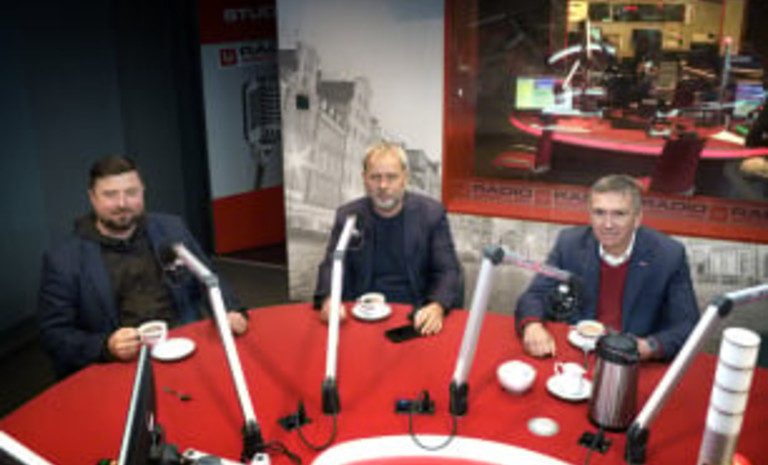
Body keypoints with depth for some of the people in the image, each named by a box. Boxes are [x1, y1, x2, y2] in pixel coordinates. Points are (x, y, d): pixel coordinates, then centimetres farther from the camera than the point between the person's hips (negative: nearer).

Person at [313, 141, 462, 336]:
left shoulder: (431, 213, 0)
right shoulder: (347, 216, 5)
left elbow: (448, 271, -4)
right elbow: (331, 267, 3)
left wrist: (437, 307, -26)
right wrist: (328, 300, -21)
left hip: (415, 315, 0)